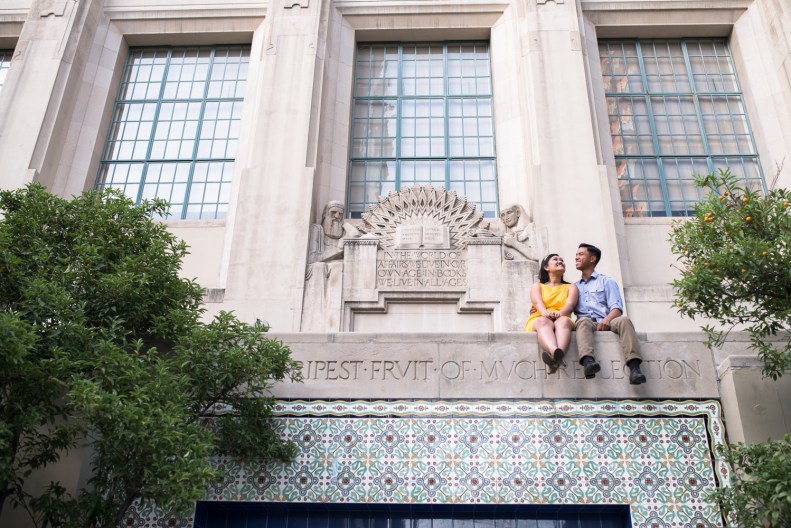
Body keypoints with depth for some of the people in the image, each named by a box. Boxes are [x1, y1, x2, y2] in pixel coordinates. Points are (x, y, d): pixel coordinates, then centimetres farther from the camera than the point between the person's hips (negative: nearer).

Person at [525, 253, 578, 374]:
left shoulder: (570, 287, 26)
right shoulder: (537, 286, 24)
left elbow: (570, 304, 2)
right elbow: (538, 302, -1)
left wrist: (559, 313, -24)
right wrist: (545, 313, -28)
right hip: (538, 322, -1)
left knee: (564, 321, -36)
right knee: (543, 321, -37)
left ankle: (557, 356, -68)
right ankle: (556, 353, -71)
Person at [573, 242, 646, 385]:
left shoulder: (606, 281, 19)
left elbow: (616, 308, 6)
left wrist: (607, 319, -18)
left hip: (605, 323, -1)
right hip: (586, 322, 1)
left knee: (624, 320, -32)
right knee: (583, 321, -35)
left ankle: (634, 367, -49)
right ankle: (588, 361, -61)